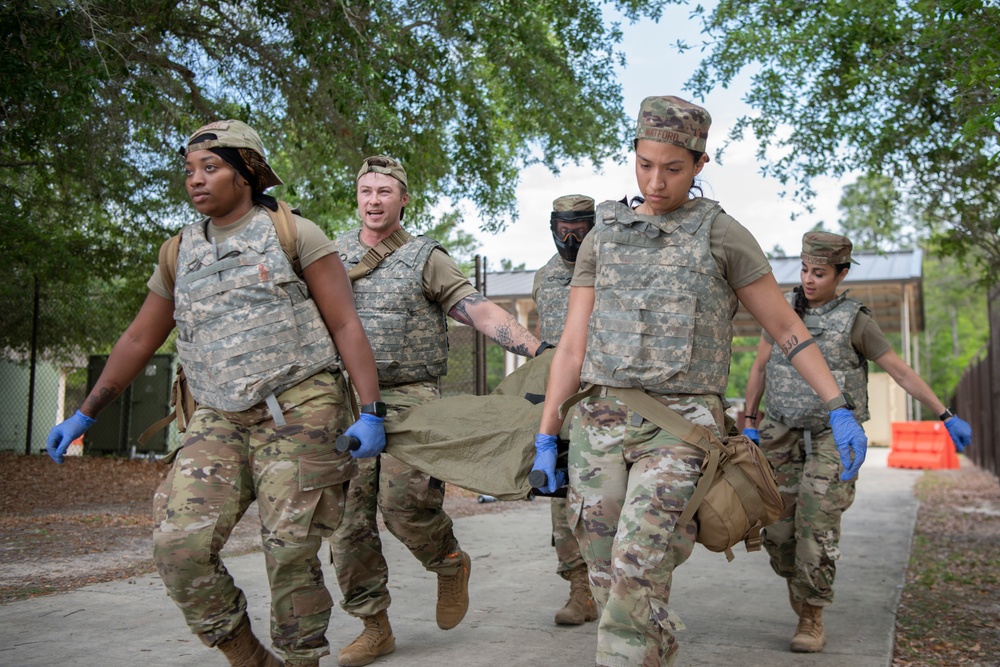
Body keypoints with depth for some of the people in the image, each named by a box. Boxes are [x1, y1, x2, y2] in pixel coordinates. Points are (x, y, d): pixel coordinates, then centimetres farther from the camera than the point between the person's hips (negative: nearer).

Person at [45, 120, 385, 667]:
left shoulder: (294, 234, 0)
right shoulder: (181, 254, 15)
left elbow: (346, 325, -4)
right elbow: (138, 340, 22)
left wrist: (370, 413, -13)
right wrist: (84, 415, 22)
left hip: (298, 412, -4)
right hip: (219, 421, 5)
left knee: (290, 556, -6)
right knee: (179, 546, -10)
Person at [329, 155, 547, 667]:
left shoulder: (425, 257, 5)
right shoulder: (333, 253, 14)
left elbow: (480, 311, -5)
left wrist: (540, 352, -17)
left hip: (409, 399, -3)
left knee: (403, 503, -16)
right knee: (347, 519, 2)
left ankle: (451, 563, 17)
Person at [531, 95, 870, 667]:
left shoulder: (723, 235, 4)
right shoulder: (603, 237, 12)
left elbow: (787, 327, 7)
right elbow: (574, 345, 9)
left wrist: (841, 411, 0)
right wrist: (546, 436, 6)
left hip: (680, 429, -4)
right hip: (599, 425, 4)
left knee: (638, 574, -18)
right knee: (608, 580, 6)